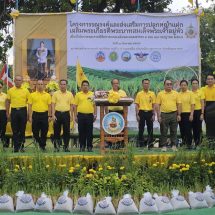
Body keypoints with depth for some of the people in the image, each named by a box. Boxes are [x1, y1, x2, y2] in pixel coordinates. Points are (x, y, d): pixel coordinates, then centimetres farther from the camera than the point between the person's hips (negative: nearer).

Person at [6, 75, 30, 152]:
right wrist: (7, 113, 3)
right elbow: (8, 102, 8)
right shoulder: (10, 90, 4)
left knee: (22, 130, 4)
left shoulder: (26, 91, 3)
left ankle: (21, 146, 13)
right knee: (15, 130, 3)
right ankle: (16, 147, 9)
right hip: (14, 111, 0)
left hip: (23, 111, 0)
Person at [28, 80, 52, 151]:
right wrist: (30, 116, -3)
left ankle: (43, 146, 12)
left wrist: (50, 116, -1)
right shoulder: (32, 95, 4)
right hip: (35, 115, 0)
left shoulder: (47, 95, 6)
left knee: (44, 132, 2)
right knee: (35, 131, 4)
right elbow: (30, 106, 3)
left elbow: (49, 106, 6)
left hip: (44, 115, 0)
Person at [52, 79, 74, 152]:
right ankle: (56, 147, 12)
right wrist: (53, 115, -8)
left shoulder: (70, 94, 6)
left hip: (66, 114, 1)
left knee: (67, 131, 3)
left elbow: (71, 105, 8)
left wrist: (71, 115, 3)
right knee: (57, 131, 4)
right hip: (57, 113, -1)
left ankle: (66, 147, 12)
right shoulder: (55, 94, 2)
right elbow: (53, 105, 0)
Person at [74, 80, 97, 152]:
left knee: (89, 132, 2)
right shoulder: (78, 95, 6)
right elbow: (75, 106, 6)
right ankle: (82, 146, 11)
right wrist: (75, 116, 0)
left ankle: (89, 147, 8)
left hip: (90, 115, 0)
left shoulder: (92, 94, 7)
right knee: (81, 132, 3)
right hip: (81, 115, 0)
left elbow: (94, 105, 8)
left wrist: (95, 115, 1)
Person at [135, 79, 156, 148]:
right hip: (142, 112, -1)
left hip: (149, 113, 1)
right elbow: (137, 105, 2)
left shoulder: (152, 94, 6)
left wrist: (153, 115, -1)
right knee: (141, 129, 2)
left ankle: (150, 144, 11)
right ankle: (140, 144, 9)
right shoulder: (139, 94, 3)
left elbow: (154, 105, 6)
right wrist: (137, 115, -6)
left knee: (150, 129, 3)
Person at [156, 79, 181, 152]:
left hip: (174, 114, 1)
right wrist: (158, 116, -5)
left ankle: (174, 145, 12)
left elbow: (179, 104, 7)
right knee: (164, 131, 2)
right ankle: (164, 146, 8)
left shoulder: (176, 93, 7)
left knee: (174, 131, 5)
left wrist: (179, 115, -1)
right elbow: (158, 105, 1)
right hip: (164, 114, -1)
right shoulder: (160, 94, 3)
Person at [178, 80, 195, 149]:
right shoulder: (178, 94, 9)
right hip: (180, 114, 4)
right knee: (182, 130, 8)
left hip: (188, 114, -4)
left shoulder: (190, 93, -1)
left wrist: (191, 115, -12)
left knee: (188, 130, -6)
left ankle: (189, 144, 0)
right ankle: (183, 143, 19)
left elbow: (193, 105, -5)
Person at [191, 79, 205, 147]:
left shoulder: (200, 92, -1)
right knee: (194, 128, 6)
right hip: (191, 111, 2)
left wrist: (202, 114, -8)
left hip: (198, 111, -2)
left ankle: (199, 143, 5)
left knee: (198, 128, -2)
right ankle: (195, 143, 14)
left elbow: (202, 104, -1)